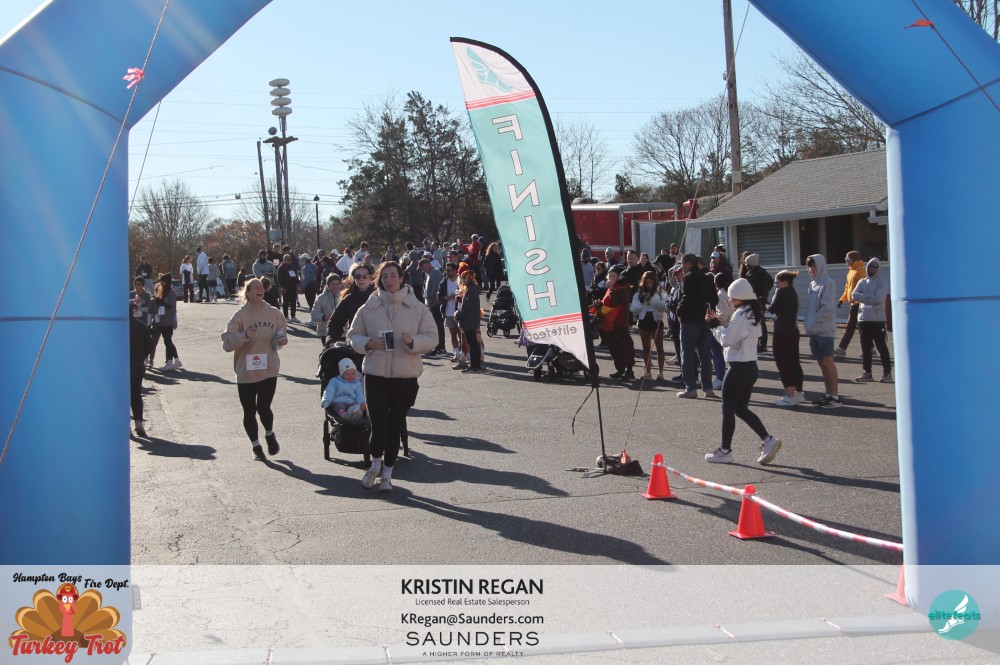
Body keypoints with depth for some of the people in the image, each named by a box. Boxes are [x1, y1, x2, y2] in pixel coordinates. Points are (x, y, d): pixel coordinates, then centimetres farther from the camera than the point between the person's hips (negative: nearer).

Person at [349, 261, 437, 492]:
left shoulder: (417, 308, 1)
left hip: (406, 376, 0)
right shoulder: (369, 308, 3)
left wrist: (413, 341, -20)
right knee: (379, 423, -5)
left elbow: (431, 338, 0)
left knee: (395, 425, 9)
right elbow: (353, 335, 10)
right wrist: (368, 343, -11)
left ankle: (387, 472, 25)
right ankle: (376, 463, 24)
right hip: (375, 375, 0)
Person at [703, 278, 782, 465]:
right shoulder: (753, 314, 12)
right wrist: (718, 324, 10)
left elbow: (727, 339, -17)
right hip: (750, 366, 9)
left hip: (739, 368, -9)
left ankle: (725, 451, 10)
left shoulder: (741, 315, -17)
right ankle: (767, 440, 6)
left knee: (728, 409, 2)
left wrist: (716, 325, -2)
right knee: (741, 409, 16)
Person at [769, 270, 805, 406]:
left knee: (783, 364, -4)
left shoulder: (781, 292, -14)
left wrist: (766, 306, 10)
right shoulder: (793, 292, 11)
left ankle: (790, 396, -5)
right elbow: (787, 309, 12)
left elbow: (772, 309, -10)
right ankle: (798, 393, 20)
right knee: (794, 362, 14)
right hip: (793, 332, 9)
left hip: (782, 333, -9)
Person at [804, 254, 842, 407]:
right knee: (821, 362, 11)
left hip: (824, 330, -8)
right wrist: (806, 320, 4)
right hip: (814, 330, 8)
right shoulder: (812, 284, 15)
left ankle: (835, 396, -3)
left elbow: (828, 308, -17)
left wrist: (813, 320, -14)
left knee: (828, 361, -6)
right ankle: (828, 394, 19)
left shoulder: (827, 283, -10)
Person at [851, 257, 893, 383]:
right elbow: (854, 295, -3)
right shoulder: (862, 282, 11)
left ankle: (887, 373, 2)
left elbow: (878, 299, -18)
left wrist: (863, 298, -8)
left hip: (878, 320, -5)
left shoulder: (882, 283, -4)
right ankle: (867, 373, 17)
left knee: (881, 347, -3)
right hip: (864, 319, 5)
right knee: (865, 347, 9)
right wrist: (870, 296, -14)